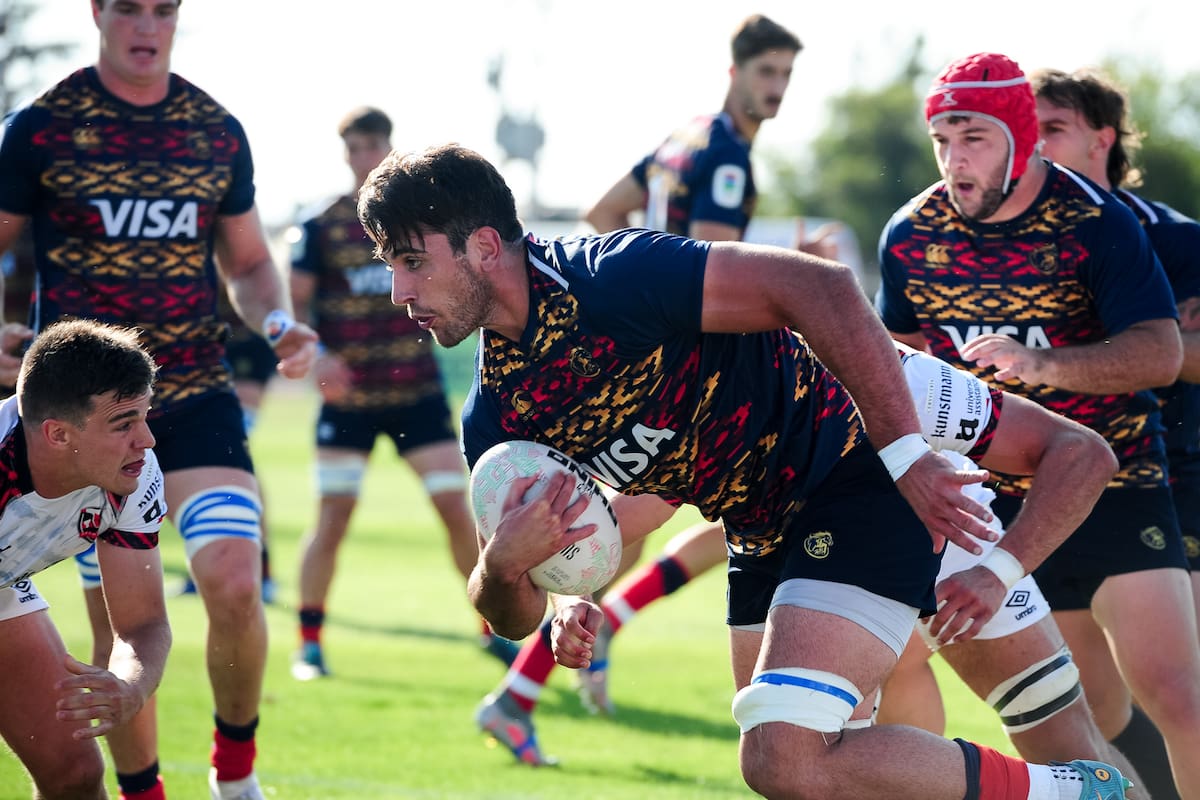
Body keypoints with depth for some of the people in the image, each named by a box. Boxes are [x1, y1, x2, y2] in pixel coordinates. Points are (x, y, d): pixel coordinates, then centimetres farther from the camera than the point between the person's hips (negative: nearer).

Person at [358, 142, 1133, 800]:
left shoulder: (611, 277, -22)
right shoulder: (495, 419, 1)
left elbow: (820, 286, -27)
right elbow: (513, 616, 4)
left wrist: (905, 453, -31)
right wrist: (503, 565, -22)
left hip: (860, 478, -9)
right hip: (767, 529, 9)